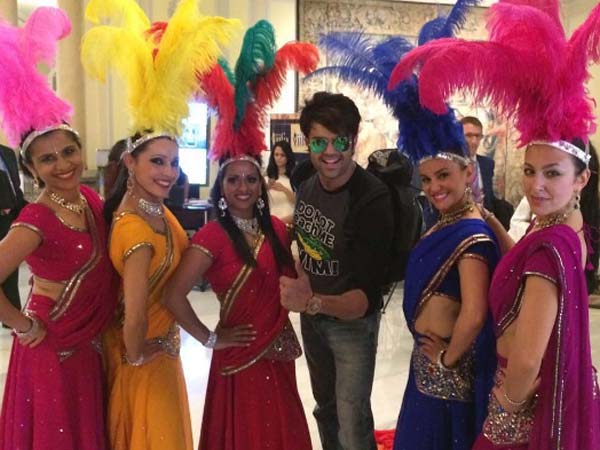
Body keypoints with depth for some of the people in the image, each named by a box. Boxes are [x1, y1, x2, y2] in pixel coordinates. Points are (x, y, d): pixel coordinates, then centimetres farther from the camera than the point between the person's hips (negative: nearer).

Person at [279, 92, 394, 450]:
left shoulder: (373, 199, -27)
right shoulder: (307, 188, -5)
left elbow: (368, 295, -32)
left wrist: (314, 303, -47)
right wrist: (301, 298, 5)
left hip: (352, 321, -6)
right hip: (312, 317, 7)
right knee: (325, 408, 23)